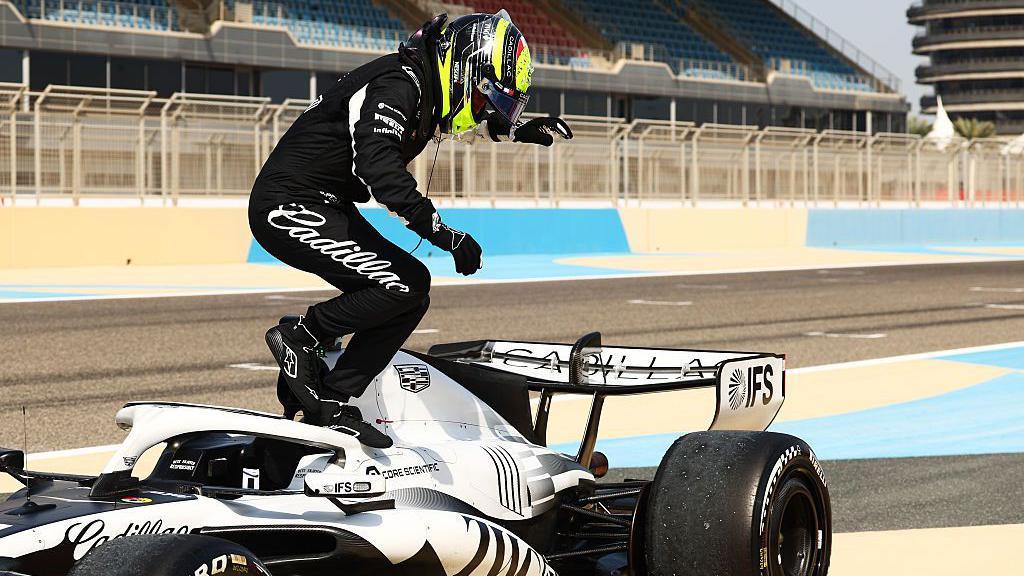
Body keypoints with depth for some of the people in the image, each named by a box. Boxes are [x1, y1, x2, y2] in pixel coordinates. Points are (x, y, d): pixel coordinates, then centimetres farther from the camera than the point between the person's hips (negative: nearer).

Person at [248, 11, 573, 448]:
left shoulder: (424, 86, 10)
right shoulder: (397, 84, -20)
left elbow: (475, 123, 34)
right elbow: (377, 166, -33)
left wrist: (519, 131, 17)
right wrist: (443, 234, -32)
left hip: (328, 208, 10)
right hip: (289, 206, -10)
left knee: (412, 294, 2)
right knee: (404, 287, -19)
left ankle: (331, 403, 3)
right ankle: (299, 336, -4)